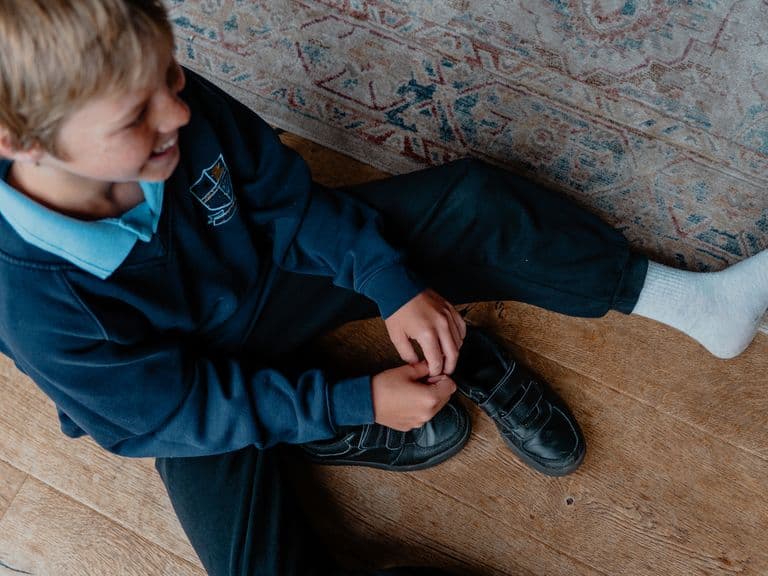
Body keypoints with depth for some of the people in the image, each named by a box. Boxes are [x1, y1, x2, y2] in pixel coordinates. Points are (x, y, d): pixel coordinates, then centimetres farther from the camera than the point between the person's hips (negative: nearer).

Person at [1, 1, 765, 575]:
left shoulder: (176, 104, -24)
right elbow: (187, 413, -22)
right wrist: (353, 403, -20)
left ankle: (690, 300, 0)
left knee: (467, 201, -8)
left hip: (268, 266, 4)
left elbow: (286, 197, -8)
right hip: (201, 413, -3)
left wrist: (392, 284, -15)